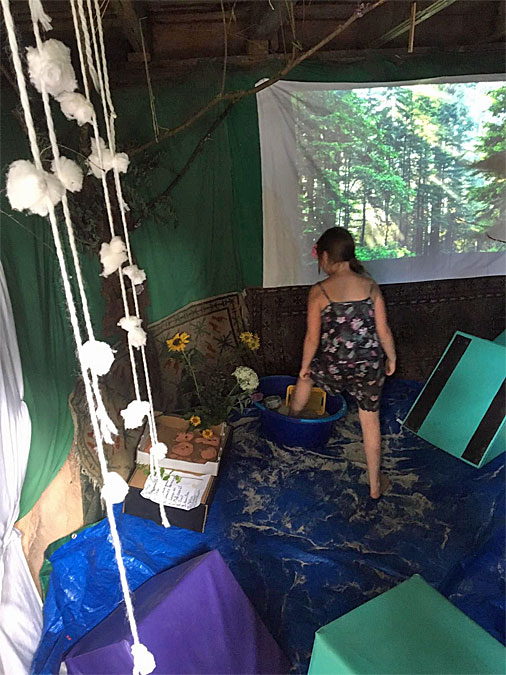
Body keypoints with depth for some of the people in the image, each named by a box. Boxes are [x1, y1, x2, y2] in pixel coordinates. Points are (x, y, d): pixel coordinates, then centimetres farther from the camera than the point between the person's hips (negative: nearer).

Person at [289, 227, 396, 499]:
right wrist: (391, 358, 15)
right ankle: (375, 485, 30)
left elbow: (313, 337, -9)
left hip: (335, 367, -1)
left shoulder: (319, 291, -12)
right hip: (370, 366, 2)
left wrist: (304, 366, 7)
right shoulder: (370, 285, -4)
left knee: (308, 374, 32)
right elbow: (383, 330, -2)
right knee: (370, 420, 17)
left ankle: (293, 416, 59)